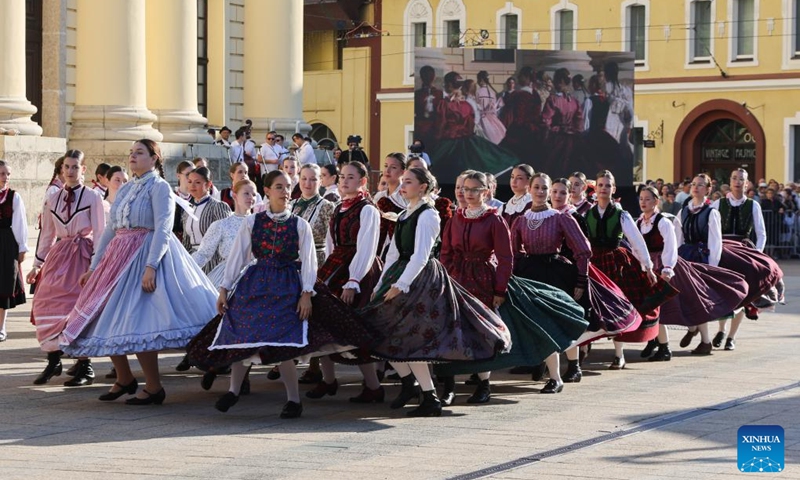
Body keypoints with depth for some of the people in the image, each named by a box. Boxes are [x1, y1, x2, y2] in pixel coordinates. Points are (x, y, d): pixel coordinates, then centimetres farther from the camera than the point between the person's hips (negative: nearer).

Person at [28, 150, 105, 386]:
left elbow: (99, 232, -4)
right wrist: (37, 264, 16)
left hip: (82, 256, -5)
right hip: (58, 256, 5)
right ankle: (53, 361, 9)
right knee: (46, 305, -3)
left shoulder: (93, 196, -1)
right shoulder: (53, 199, 12)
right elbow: (47, 234, 17)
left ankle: (85, 367, 1)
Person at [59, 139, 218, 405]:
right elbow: (110, 229, 19)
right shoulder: (125, 189, 17)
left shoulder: (159, 187, -5)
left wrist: (151, 266, -25)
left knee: (134, 322, -14)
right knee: (106, 319, 6)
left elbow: (162, 229, -15)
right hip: (118, 255, 8)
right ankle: (124, 379, 22)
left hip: (146, 254, -8)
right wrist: (93, 267, 16)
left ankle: (154, 387, -5)